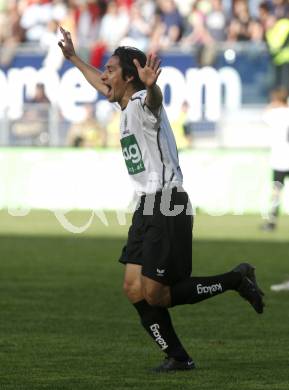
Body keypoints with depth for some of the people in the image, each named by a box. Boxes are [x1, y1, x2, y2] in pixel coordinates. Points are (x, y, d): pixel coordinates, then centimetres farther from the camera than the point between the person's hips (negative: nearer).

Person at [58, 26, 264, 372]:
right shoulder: (127, 108, 16)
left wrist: (150, 85, -63)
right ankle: (177, 357, 8)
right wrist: (73, 57, 49)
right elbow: (101, 86, 39)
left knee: (155, 295, -11)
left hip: (168, 207, -9)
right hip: (147, 208, 9)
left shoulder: (143, 104, -13)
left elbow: (153, 99, -40)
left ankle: (235, 280, 4)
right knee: (134, 290, 1)